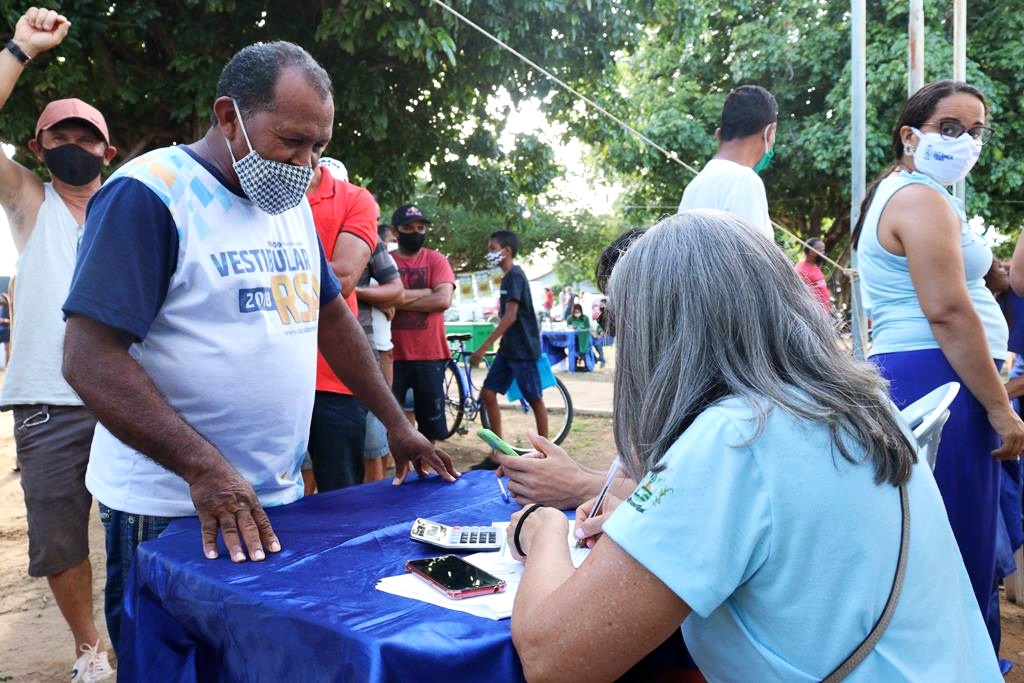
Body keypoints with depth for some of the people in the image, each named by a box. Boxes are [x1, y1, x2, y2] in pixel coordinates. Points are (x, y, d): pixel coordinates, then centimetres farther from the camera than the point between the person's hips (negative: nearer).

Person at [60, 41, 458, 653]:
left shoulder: (292, 203, 9)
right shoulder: (149, 193, -14)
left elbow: (330, 314, 16)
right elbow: (91, 357, -19)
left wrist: (398, 424, 10)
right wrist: (203, 466, -28)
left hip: (279, 495, 7)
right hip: (174, 511, -6)